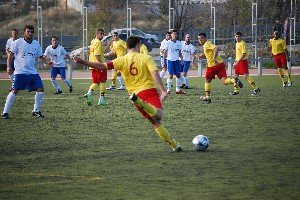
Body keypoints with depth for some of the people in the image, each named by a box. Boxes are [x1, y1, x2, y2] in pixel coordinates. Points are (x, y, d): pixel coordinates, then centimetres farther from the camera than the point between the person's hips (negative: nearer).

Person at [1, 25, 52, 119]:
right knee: (15, 91, -10)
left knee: (40, 89, -3)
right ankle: (5, 112, -4)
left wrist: (47, 62, 0)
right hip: (20, 72, -5)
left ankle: (36, 111, 13)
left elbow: (41, 56, 18)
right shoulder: (18, 42, -3)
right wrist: (9, 66, -11)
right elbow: (11, 55, -1)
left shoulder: (36, 44, 11)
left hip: (33, 72, 5)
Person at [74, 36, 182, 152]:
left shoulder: (122, 60, 9)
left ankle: (174, 145, 7)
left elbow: (102, 66, 2)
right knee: (159, 115, -27)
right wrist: (163, 91, -16)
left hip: (135, 93, 4)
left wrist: (83, 62, 8)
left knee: (155, 122, 12)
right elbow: (155, 74, -10)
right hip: (149, 90, -4)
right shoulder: (146, 58, 4)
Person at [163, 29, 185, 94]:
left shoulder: (179, 43, 8)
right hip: (170, 60, -4)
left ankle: (178, 89, 10)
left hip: (177, 60, 4)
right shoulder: (168, 43, -3)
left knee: (178, 75, 4)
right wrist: (164, 62, -3)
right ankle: (168, 89, -1)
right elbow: (165, 53, 0)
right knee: (170, 75, -7)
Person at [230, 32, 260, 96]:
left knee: (246, 75, -14)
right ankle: (236, 91, 16)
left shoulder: (243, 43, -13)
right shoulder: (237, 43, 14)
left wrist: (238, 61, -22)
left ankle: (256, 89, -12)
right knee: (236, 76, 8)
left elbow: (244, 54, -20)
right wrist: (235, 61, 18)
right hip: (238, 61, 9)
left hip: (243, 61, -9)